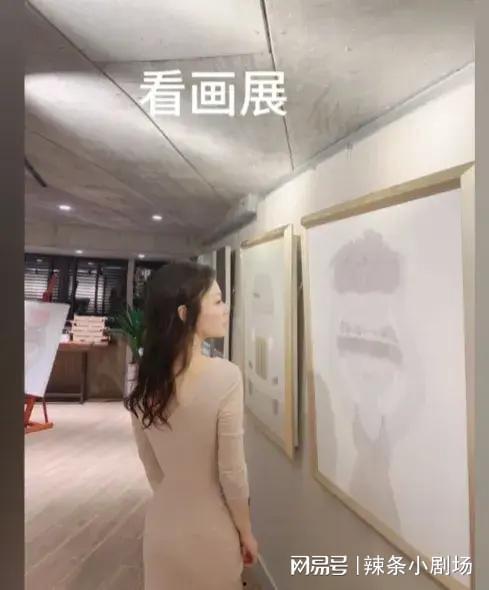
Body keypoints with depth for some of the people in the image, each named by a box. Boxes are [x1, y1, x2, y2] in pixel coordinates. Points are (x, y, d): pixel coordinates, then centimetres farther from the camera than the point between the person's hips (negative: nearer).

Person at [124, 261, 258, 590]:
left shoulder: (147, 378, -8)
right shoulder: (224, 375, -26)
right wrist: (247, 534, -3)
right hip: (210, 531, -4)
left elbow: (151, 466, 2)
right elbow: (232, 473, -19)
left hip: (162, 525, 4)